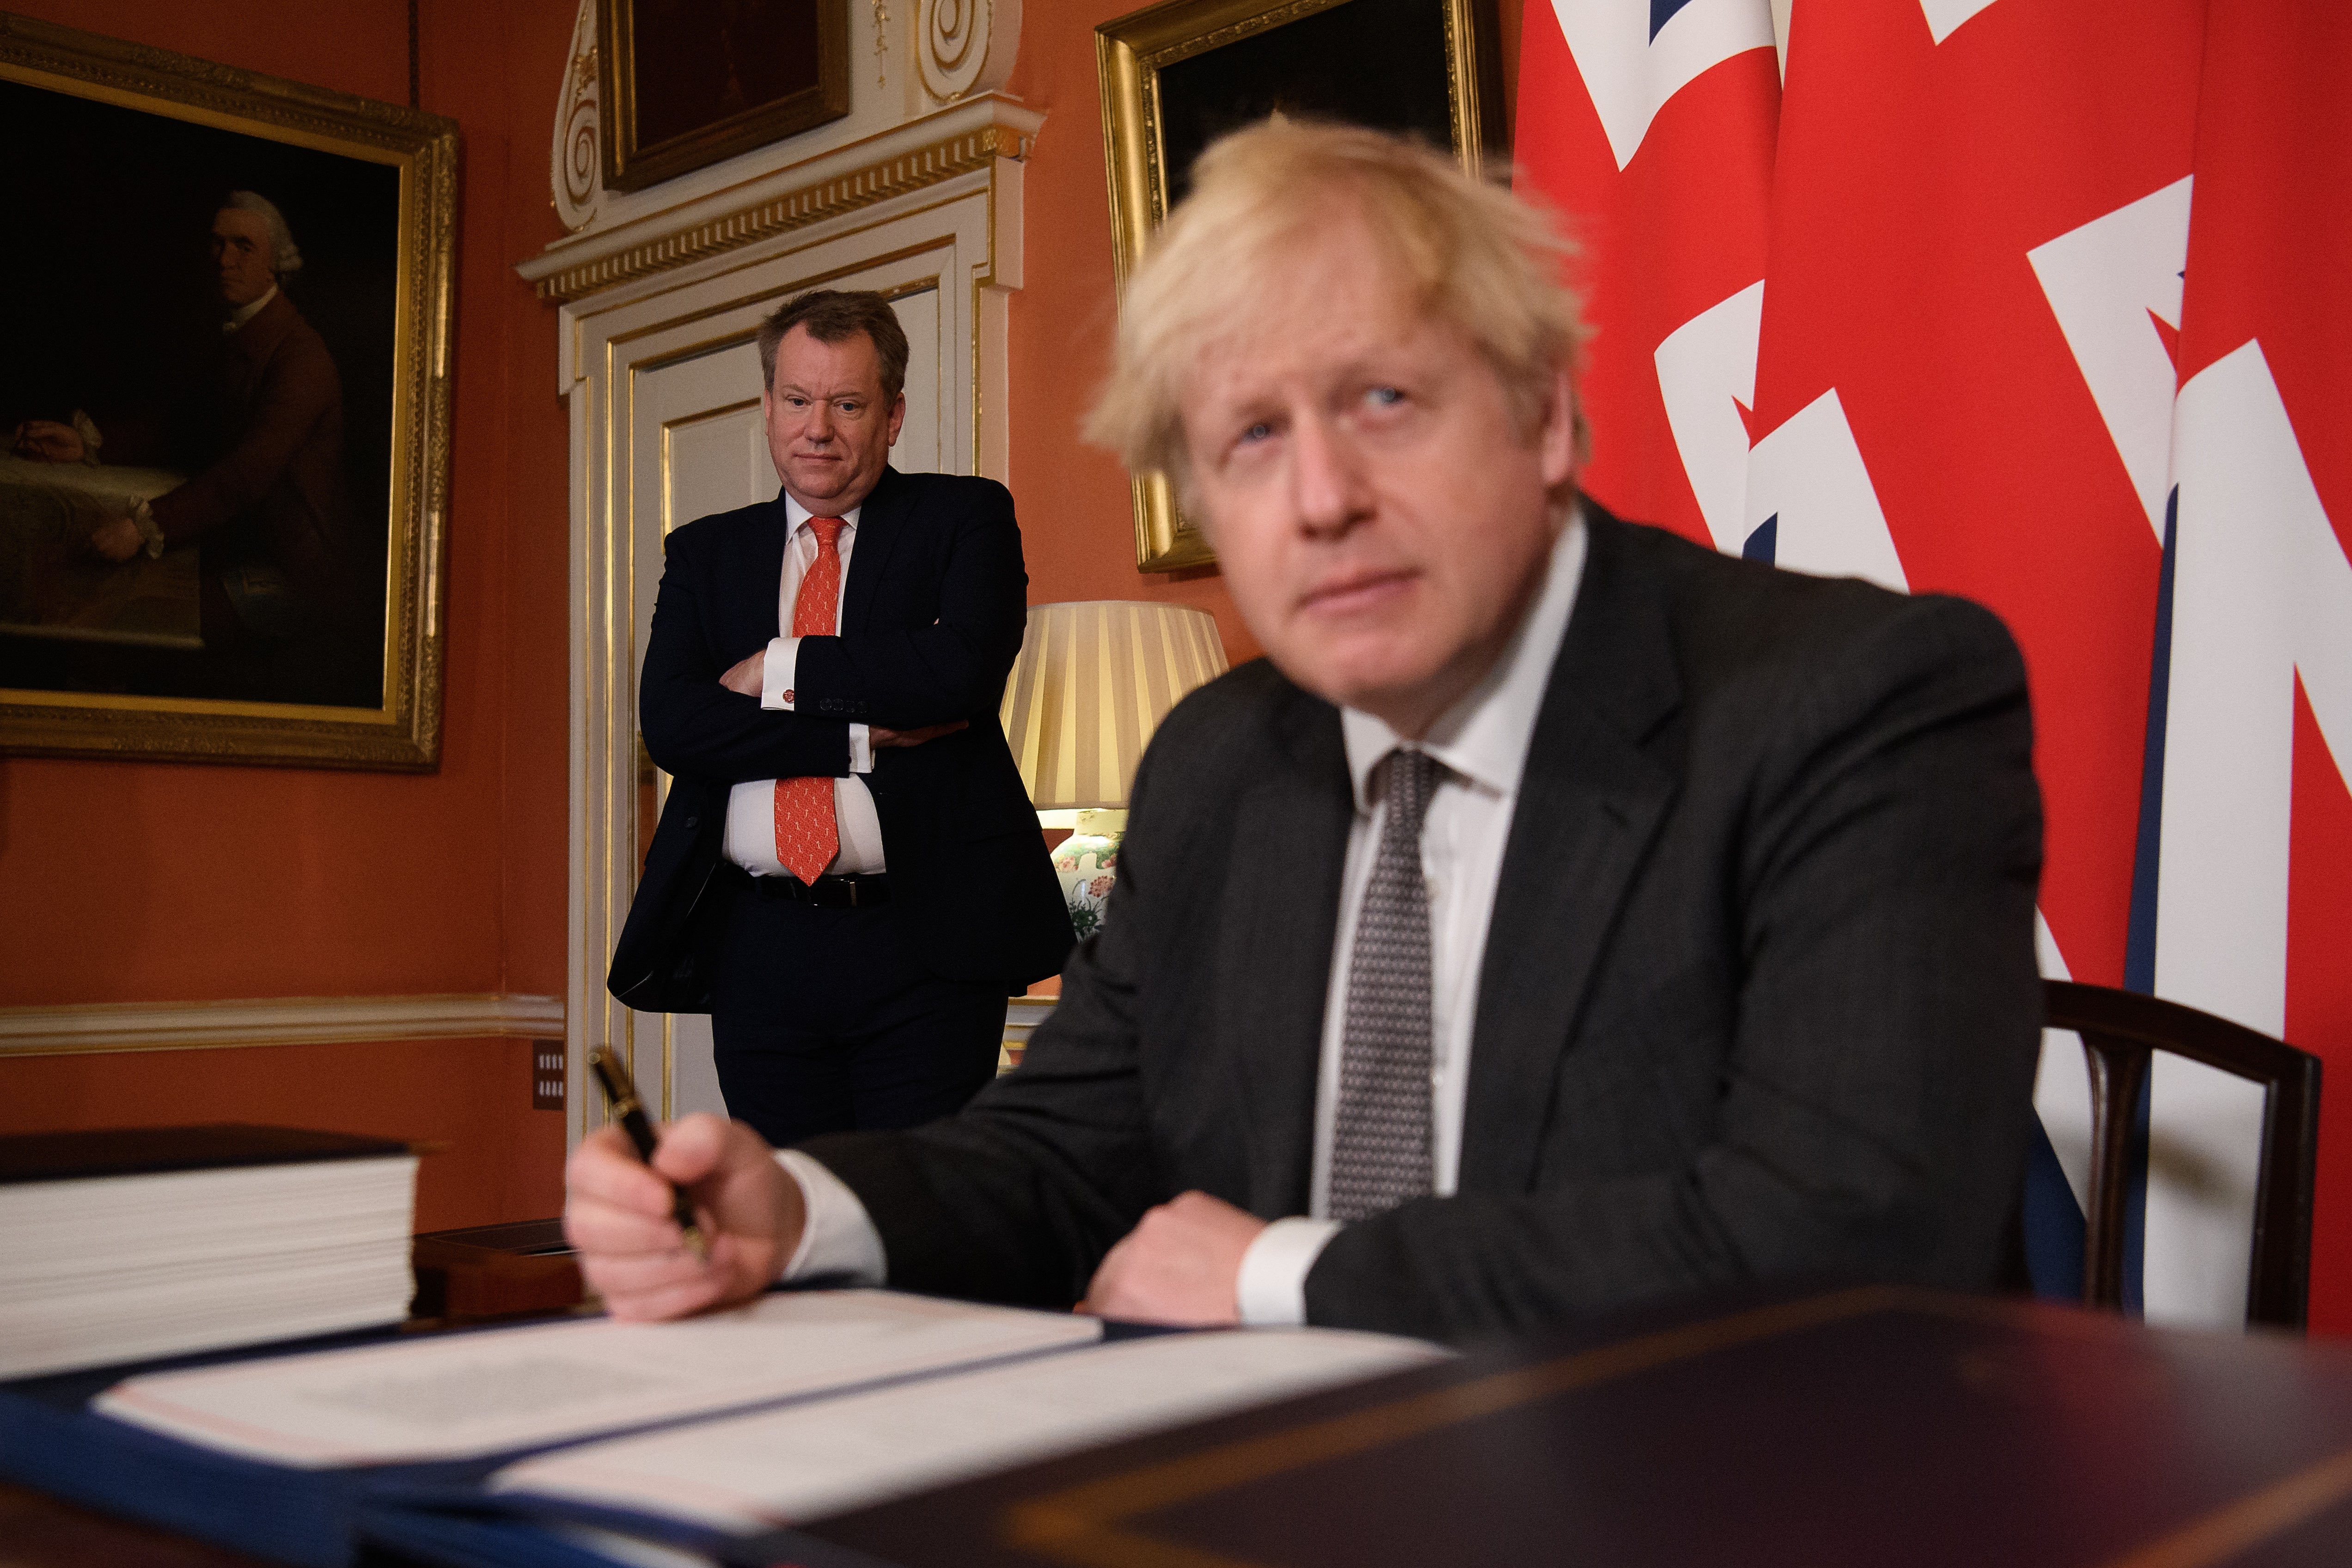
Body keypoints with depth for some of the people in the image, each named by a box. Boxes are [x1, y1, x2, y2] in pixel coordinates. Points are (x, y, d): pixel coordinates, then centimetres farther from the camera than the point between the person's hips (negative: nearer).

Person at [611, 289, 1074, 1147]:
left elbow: (961, 671, -14)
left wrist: (780, 670, -5)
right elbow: (669, 722, -2)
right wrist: (865, 736, -10)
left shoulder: (966, 518, 6)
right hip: (758, 952, 3)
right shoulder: (706, 552, 15)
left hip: (925, 946, -3)